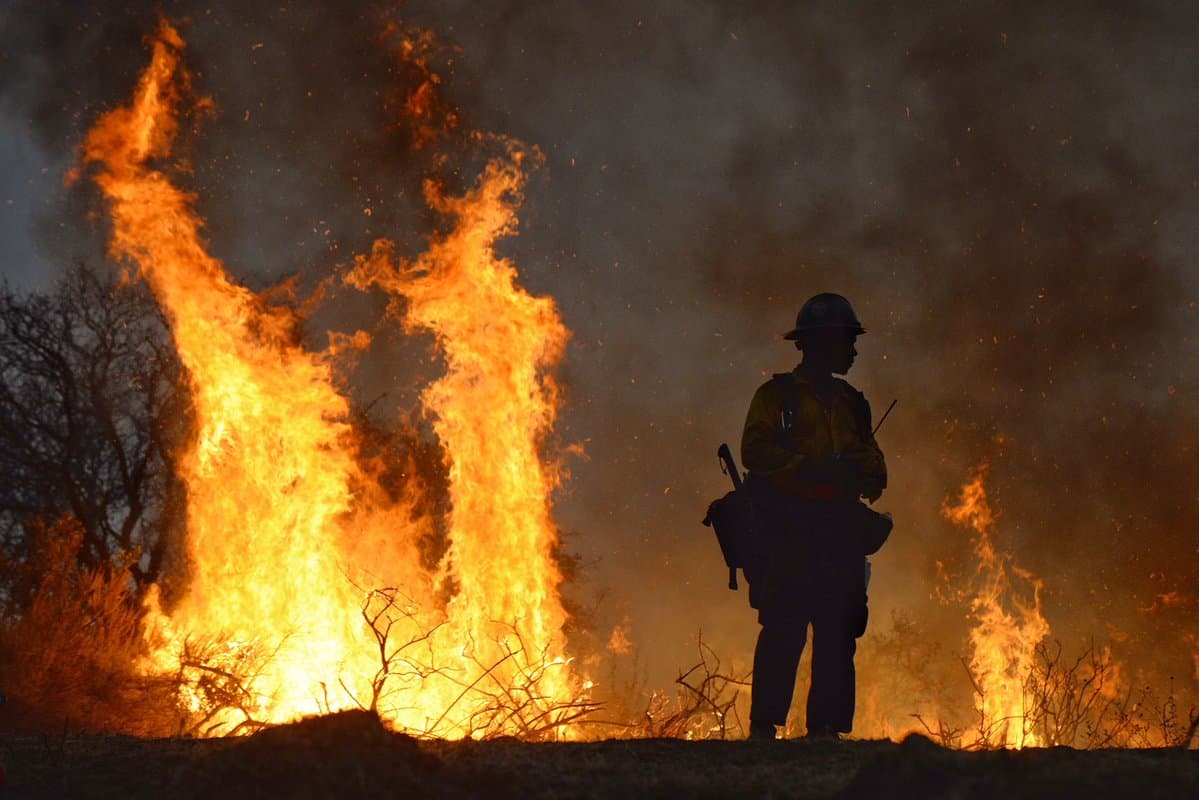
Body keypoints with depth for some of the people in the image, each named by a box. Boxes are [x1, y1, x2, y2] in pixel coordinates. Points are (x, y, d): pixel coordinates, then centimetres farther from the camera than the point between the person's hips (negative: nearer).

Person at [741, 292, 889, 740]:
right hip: (786, 531, -5)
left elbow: (875, 475, 19)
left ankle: (826, 728, 3)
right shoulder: (777, 395, 9)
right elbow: (755, 451, -7)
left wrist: (856, 471, -4)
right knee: (783, 631, -11)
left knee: (838, 633, -1)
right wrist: (811, 466, -15)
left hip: (840, 534, 5)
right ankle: (763, 728, -8)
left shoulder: (852, 403, 24)